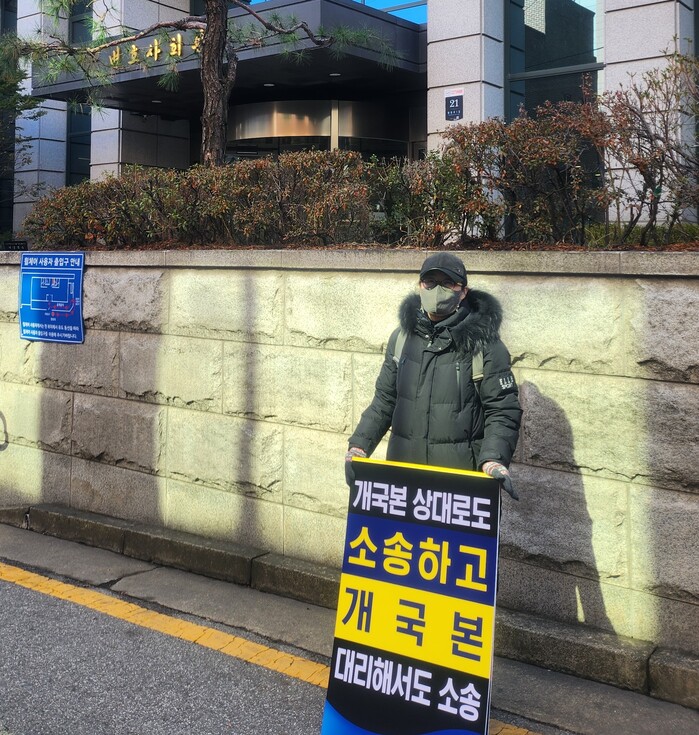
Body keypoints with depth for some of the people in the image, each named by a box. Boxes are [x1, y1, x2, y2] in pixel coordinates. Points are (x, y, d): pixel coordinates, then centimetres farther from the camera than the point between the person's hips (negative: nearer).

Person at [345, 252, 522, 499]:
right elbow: (384, 400, 15)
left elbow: (502, 411, -5)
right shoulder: (402, 338, 9)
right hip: (402, 471, 4)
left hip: (460, 473, -4)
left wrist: (494, 459, -21)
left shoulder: (484, 344, -4)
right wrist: (359, 444, 2)